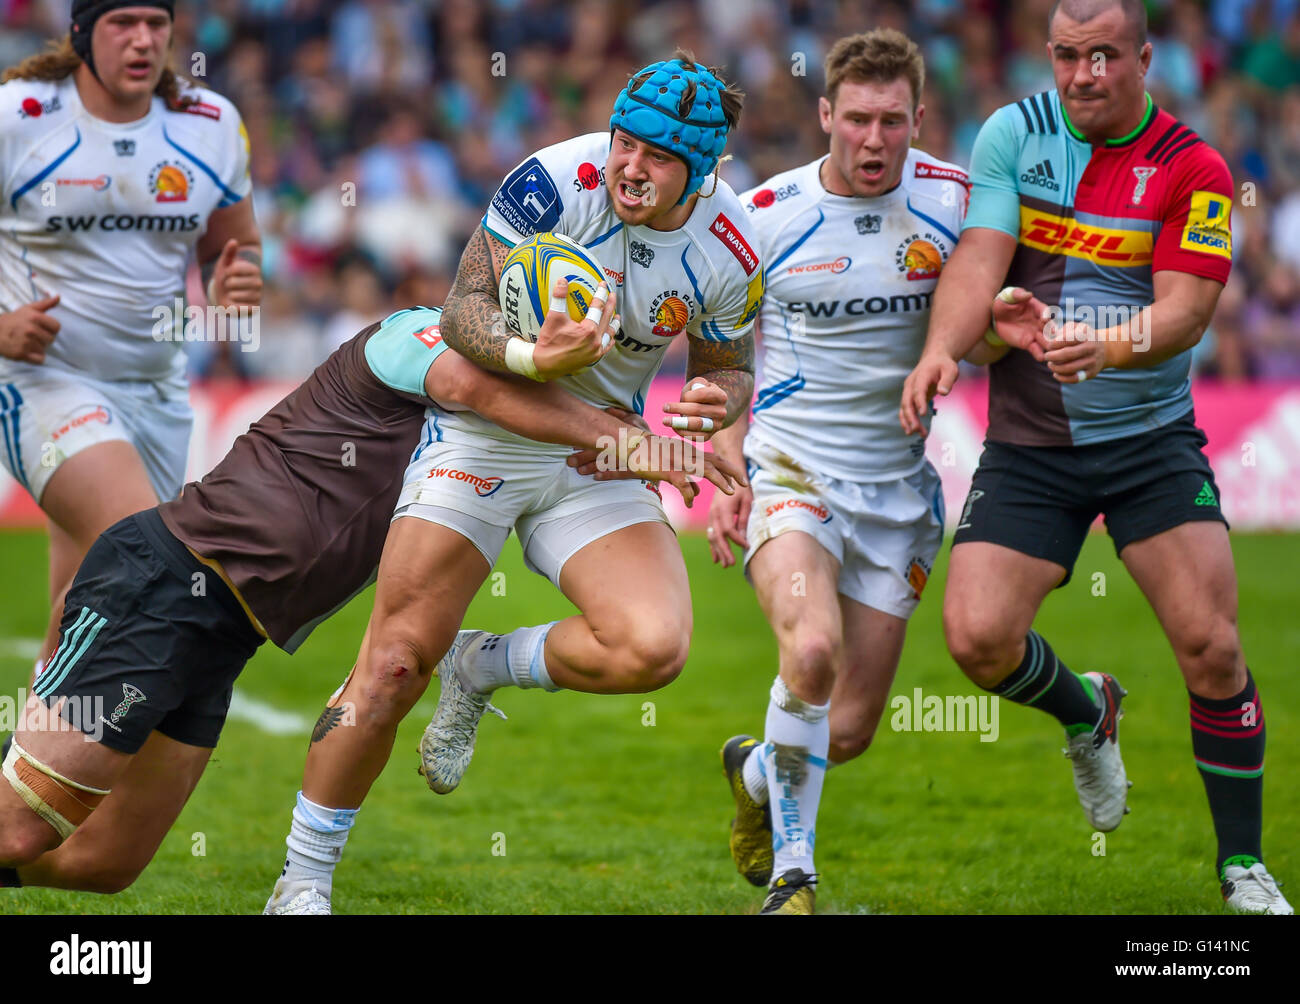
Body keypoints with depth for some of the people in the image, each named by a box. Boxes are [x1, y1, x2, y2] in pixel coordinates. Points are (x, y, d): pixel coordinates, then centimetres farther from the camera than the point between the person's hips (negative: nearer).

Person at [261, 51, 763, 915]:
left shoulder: (731, 254, -10)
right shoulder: (555, 182, -19)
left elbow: (732, 368, 7)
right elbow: (464, 310, -15)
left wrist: (716, 401, -17)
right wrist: (530, 356, -35)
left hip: (603, 456, 3)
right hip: (485, 429, -3)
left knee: (652, 650, -23)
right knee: (394, 665, -9)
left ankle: (481, 668, 8)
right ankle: (302, 883, 7)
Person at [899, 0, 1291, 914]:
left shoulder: (1193, 169, -6)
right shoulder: (1014, 134, 0)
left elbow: (1184, 311, -14)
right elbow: (980, 257, -10)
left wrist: (1106, 346, -35)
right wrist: (941, 350, -28)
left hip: (1151, 437, -1)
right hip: (1028, 446, 2)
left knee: (1210, 645, -12)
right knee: (978, 637, -13)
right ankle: (1086, 715, 23)